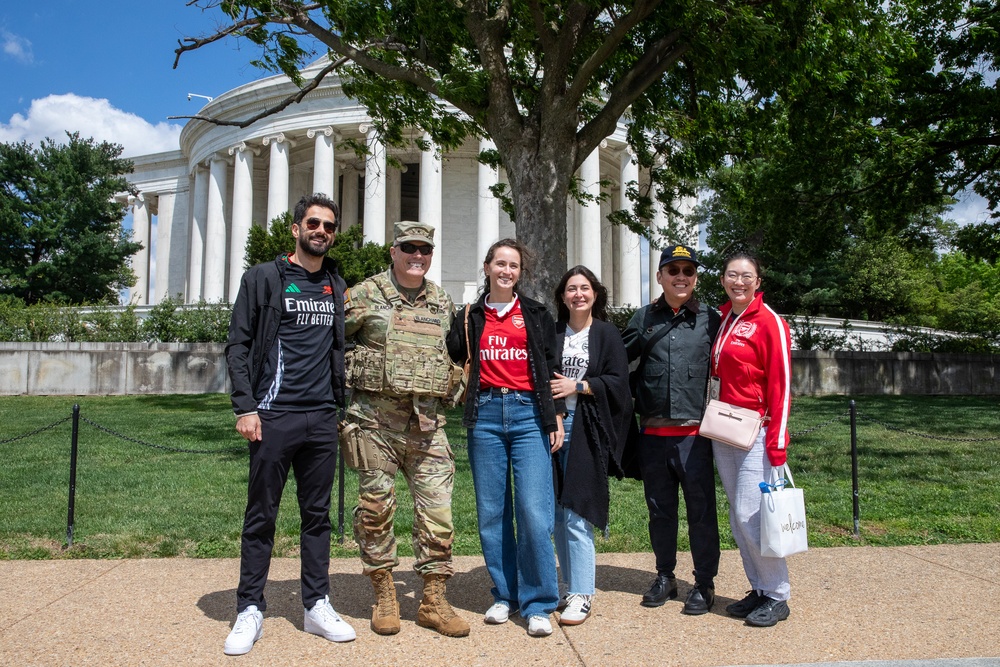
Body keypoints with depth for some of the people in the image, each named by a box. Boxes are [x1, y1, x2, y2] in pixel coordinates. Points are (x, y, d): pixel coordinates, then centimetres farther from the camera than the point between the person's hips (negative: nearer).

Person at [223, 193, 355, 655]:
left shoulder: (336, 286, 15)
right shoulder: (262, 278, 2)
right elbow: (238, 345, -2)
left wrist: (343, 406, 11)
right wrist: (244, 407, -11)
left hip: (322, 418, 4)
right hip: (273, 416, -4)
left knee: (318, 514, 9)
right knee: (261, 515, 3)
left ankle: (317, 605, 19)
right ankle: (250, 610, 15)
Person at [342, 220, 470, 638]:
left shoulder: (443, 303, 14)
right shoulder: (365, 295, 0)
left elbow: (457, 354, 26)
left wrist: (450, 396, 15)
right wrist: (345, 386, 1)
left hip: (427, 422, 3)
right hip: (377, 419, -3)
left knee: (437, 510, 1)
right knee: (376, 507, 4)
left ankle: (434, 600, 13)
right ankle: (384, 595, 21)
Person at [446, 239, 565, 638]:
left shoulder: (536, 315, 10)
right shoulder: (470, 317, 12)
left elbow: (552, 368, 9)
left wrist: (557, 418, 3)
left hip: (529, 414, -2)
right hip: (486, 414, 2)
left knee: (533, 510, -9)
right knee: (491, 511, 5)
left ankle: (538, 604, 3)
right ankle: (504, 595, 19)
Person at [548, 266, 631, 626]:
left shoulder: (607, 334, 4)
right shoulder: (552, 333, 13)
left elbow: (618, 382, -3)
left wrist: (577, 386, -9)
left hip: (587, 429, -4)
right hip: (553, 423, 4)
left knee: (575, 515, -7)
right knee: (558, 514, 7)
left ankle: (582, 596, 3)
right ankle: (572, 585, 21)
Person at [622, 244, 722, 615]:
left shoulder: (710, 319, 3)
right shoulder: (644, 318, 7)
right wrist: (634, 400, 4)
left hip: (694, 433, -2)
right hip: (653, 433, 2)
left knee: (701, 511, 3)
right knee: (660, 509, 12)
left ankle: (704, 584, 18)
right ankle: (665, 577, 27)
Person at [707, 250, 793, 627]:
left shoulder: (769, 323, -8)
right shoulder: (721, 319, 12)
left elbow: (781, 385, -11)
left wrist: (777, 443, -15)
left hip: (755, 432, -7)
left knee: (751, 514, -8)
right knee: (737, 516, 10)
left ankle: (777, 596, 8)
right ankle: (759, 589, 23)